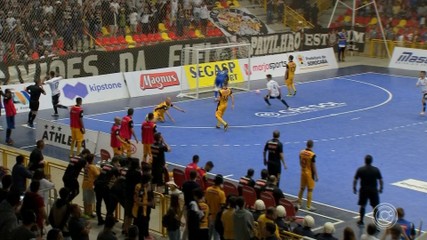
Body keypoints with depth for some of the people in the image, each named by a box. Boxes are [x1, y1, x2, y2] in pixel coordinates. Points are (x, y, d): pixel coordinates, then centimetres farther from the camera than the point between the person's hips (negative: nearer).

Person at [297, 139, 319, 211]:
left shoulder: (301, 152, -2)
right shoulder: (312, 155, -21)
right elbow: (313, 166, -17)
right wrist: (316, 175, -8)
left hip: (303, 172, 6)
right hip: (309, 173, -6)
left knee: (302, 188, 18)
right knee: (310, 190, 2)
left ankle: (299, 203, 27)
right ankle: (309, 206, 6)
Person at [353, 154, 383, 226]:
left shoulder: (360, 170, -9)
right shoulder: (376, 170, -8)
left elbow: (355, 180, -6)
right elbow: (380, 180, -3)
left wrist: (354, 188, 9)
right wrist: (381, 188, 12)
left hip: (363, 190, 1)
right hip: (373, 190, -1)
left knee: (362, 206, 16)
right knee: (375, 207, 8)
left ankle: (361, 221, 26)